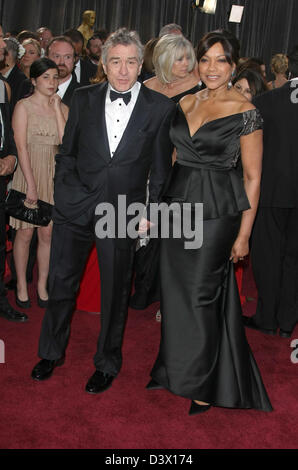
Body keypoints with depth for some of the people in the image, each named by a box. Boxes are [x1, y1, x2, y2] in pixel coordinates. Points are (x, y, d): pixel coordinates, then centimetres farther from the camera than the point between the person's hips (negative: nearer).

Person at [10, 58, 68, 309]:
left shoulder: (62, 107, 9)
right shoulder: (24, 106, -4)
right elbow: (22, 147, -10)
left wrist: (57, 108, -6)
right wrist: (31, 184, -15)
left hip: (54, 174, 4)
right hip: (29, 172, -3)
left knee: (48, 233, 7)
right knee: (25, 233, 3)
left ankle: (42, 286, 18)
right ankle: (21, 286, 17)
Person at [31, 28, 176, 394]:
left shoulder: (161, 108, -2)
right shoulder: (83, 99, 4)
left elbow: (161, 168, 1)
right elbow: (67, 153, 10)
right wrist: (64, 193, 2)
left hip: (124, 210, -2)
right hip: (75, 206, 2)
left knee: (115, 292, 11)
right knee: (60, 282, 11)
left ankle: (107, 363, 31)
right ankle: (51, 352, 34)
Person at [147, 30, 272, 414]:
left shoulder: (245, 112, -8)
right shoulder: (185, 103, 8)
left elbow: (252, 177, -7)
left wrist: (243, 234, -8)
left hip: (217, 212, -5)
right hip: (177, 204, 6)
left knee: (202, 295, 2)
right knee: (174, 291, 12)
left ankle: (204, 384, 23)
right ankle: (174, 368, 32)